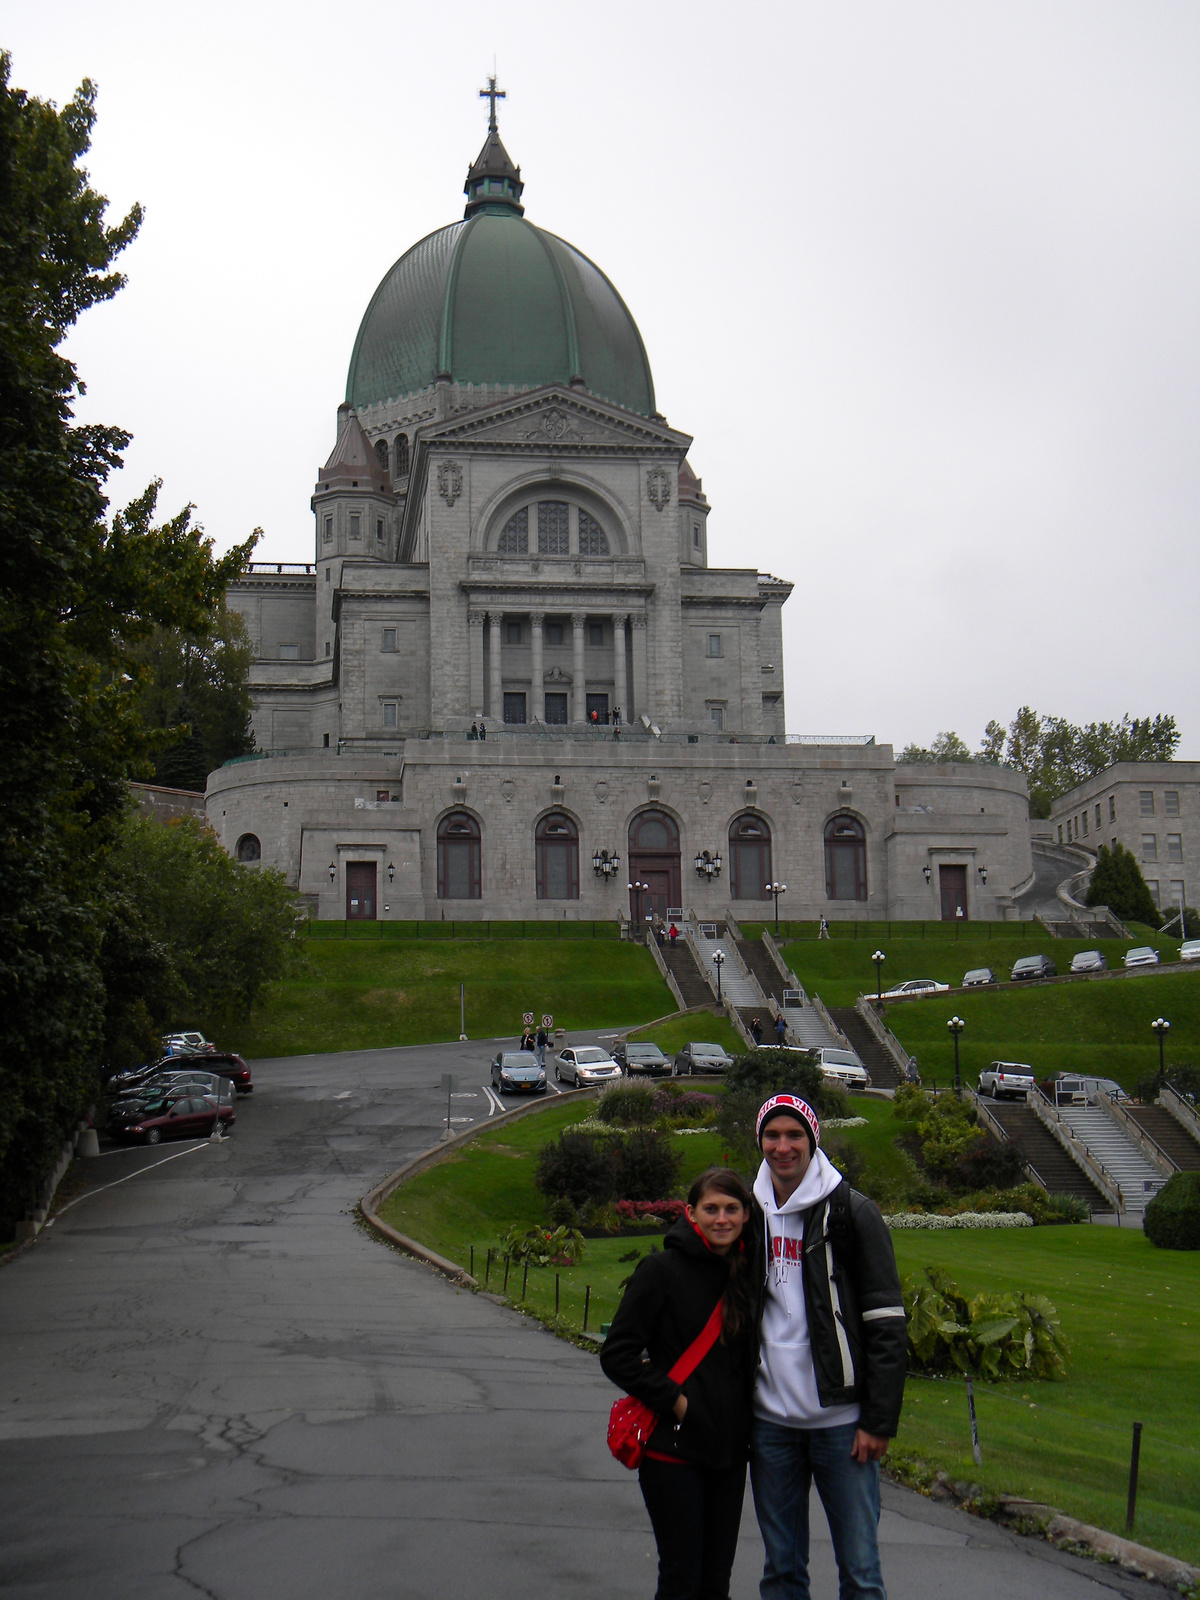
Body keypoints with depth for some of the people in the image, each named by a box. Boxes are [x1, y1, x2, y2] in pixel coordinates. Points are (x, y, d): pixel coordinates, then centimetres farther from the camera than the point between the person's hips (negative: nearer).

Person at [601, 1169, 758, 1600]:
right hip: (674, 1449, -5)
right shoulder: (662, 1270, -9)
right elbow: (617, 1354, -9)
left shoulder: (747, 1272, 7)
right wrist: (673, 1400, -13)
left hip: (729, 1449, 5)